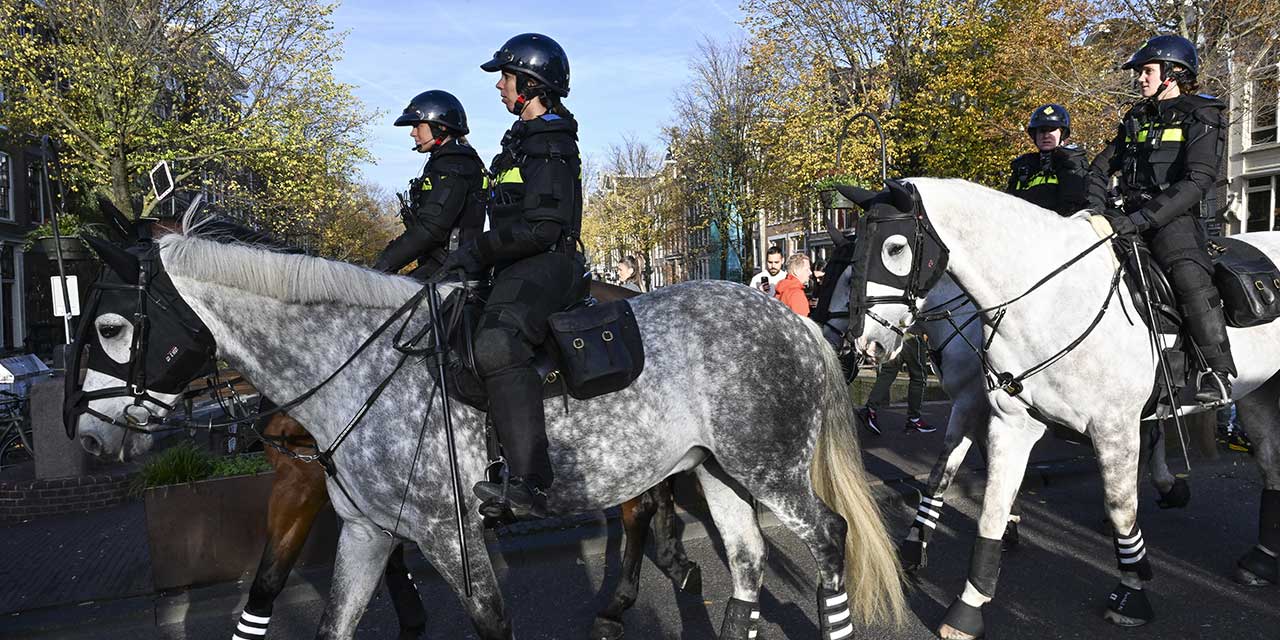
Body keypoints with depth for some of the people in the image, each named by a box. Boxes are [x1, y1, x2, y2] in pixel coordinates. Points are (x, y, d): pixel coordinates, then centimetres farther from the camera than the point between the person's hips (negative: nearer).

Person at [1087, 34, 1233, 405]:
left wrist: (1141, 218, -26)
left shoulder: (1202, 117, -1)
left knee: (1190, 277, -30)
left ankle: (1218, 372, -22)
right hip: (1130, 217, 7)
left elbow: (1197, 181, -15)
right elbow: (1100, 168, 19)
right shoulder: (1137, 119, 19)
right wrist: (1096, 208, -2)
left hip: (1174, 218, -7)